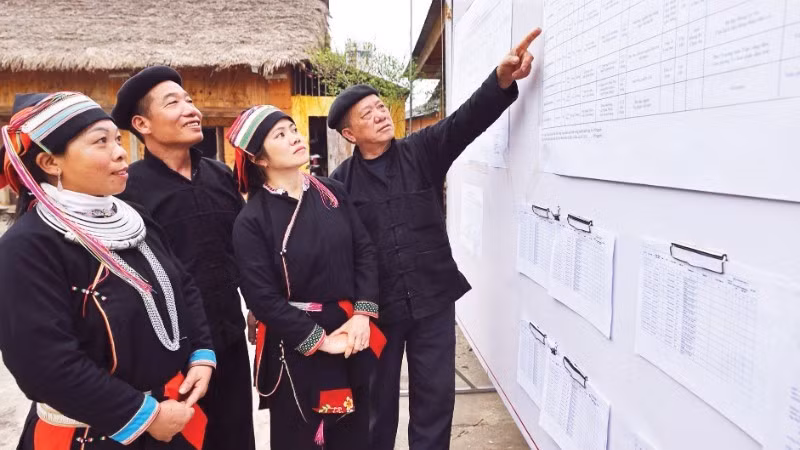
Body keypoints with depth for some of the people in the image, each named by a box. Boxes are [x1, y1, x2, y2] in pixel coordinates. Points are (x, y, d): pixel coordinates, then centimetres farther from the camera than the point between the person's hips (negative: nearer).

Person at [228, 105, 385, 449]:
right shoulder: (251, 220, -11)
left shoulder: (332, 193, 1)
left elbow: (365, 252, 2)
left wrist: (362, 314, -9)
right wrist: (318, 340, -14)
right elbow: (263, 298, -14)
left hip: (351, 335, 4)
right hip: (294, 350, -4)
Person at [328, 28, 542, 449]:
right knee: (379, 398, 17)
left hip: (433, 297, 1)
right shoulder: (341, 182, -3)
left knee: (436, 395, 13)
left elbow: (467, 119, -17)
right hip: (376, 305, 0)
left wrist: (501, 80, -34)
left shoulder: (423, 151, 0)